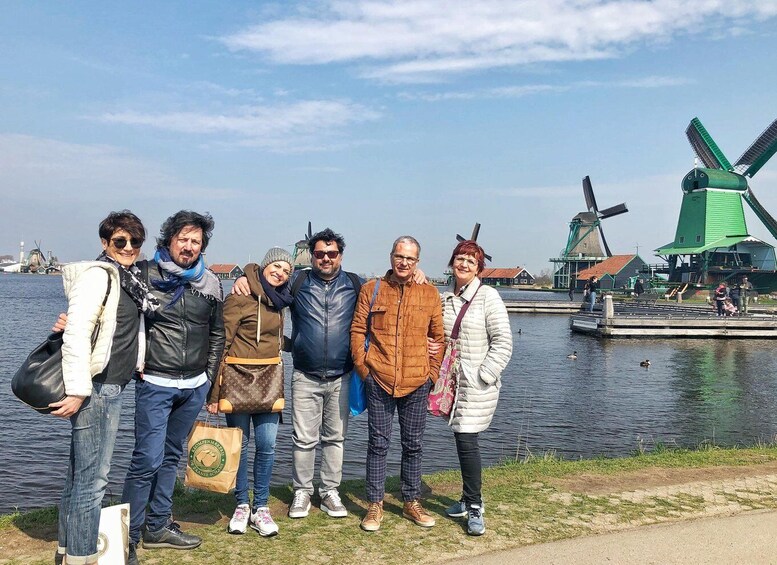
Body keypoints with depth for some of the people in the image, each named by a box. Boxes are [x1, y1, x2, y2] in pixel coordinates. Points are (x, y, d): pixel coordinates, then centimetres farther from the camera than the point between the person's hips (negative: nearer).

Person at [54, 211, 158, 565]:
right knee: (92, 477, -4)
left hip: (111, 388, 9)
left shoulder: (128, 278, 14)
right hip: (95, 389, -9)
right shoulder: (97, 274, -13)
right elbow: (75, 333, -21)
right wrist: (77, 390, -25)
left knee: (80, 473, 17)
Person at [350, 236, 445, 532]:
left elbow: (439, 337, 9)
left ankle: (412, 502, 26)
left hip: (417, 383, 1)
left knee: (413, 444, 12)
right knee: (378, 443, 6)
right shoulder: (371, 289, 3)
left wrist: (433, 372, 3)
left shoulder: (430, 294, 6)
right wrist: (363, 368, -3)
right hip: (379, 381, -1)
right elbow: (357, 330, 3)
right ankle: (375, 505, 18)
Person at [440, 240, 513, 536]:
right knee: (461, 439, 13)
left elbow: (503, 342, -11)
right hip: (452, 382, 5)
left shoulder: (487, 296, -8)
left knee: (467, 440, -9)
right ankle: (470, 497, 29)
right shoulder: (444, 297, 8)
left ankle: (474, 508, 4)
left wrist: (484, 376, -15)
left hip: (477, 384, -5)